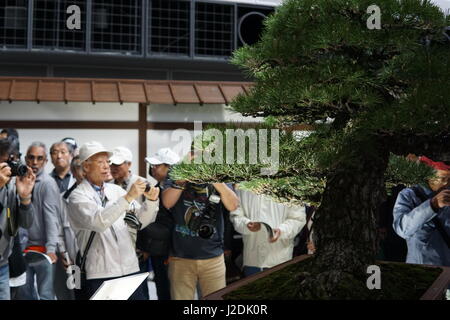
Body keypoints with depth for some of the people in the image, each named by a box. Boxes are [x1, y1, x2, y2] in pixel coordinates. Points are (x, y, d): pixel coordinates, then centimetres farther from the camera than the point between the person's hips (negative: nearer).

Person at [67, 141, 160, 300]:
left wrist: (151, 200, -8)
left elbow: (141, 220, 10)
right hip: (99, 275, -4)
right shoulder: (77, 196, -4)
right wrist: (128, 197, -25)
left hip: (130, 269, 5)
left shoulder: (116, 190, 12)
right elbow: (97, 221, -22)